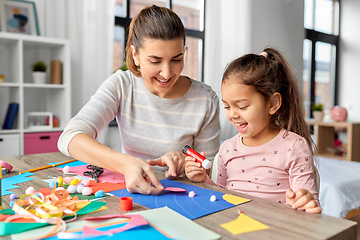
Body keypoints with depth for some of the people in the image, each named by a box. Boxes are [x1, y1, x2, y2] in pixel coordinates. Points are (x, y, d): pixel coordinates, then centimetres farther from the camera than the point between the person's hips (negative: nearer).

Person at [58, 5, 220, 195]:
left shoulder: (205, 100, -10)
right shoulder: (121, 85, -9)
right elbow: (70, 138, -21)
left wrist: (185, 161, -22)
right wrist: (125, 163, -37)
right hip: (127, 192, 0)